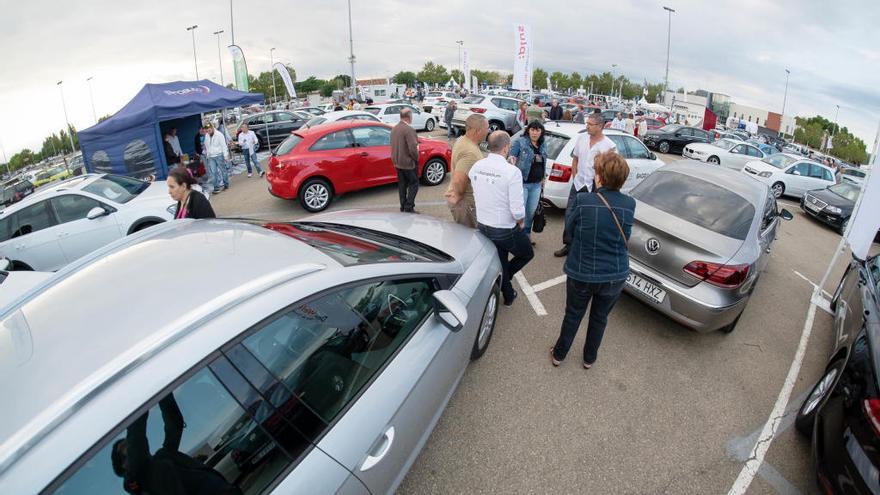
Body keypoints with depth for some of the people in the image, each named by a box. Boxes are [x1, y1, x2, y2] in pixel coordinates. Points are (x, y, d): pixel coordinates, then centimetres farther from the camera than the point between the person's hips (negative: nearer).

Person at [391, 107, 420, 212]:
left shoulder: (394, 128, 5)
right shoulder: (409, 130, -21)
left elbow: (393, 145, 9)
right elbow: (413, 148, -25)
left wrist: (397, 158, 13)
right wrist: (416, 158, -8)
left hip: (397, 162, 8)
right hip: (409, 163, -8)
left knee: (402, 184, 15)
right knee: (413, 184, 4)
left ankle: (403, 206, 22)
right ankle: (409, 207, 1)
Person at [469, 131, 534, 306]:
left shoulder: (476, 167, -6)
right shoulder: (512, 171, -23)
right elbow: (517, 209, -22)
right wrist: (521, 222, -4)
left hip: (483, 226, 6)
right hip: (505, 230, -6)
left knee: (499, 263, 24)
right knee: (527, 254, 23)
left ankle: (508, 296, 40)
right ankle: (504, 287, 16)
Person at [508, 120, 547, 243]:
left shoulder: (542, 145, 14)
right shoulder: (519, 142, -6)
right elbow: (510, 157, -11)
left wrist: (542, 178, 22)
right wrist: (511, 159, -34)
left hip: (536, 184, 6)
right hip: (522, 183, -6)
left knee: (532, 211, 13)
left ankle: (527, 232, 31)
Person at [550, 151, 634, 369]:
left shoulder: (583, 201, -21)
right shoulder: (629, 204, -11)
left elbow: (569, 226, -4)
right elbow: (625, 237, 2)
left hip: (581, 273, -2)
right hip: (615, 275, 2)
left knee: (573, 315, 20)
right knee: (600, 318, 24)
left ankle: (559, 354, 39)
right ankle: (589, 358, 44)